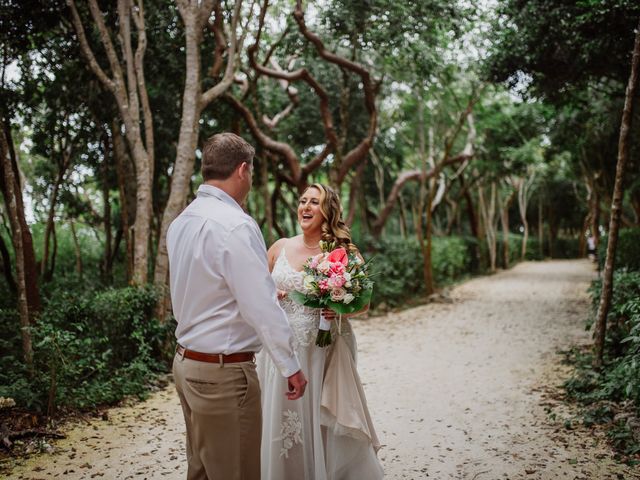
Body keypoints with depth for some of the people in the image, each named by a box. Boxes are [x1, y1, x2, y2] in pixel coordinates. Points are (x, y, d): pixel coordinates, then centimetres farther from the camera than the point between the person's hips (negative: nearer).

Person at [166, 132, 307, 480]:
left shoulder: (180, 222, 6)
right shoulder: (236, 225, -20)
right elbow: (262, 307, -21)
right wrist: (291, 366, -11)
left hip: (186, 361, 9)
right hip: (225, 372, -9)